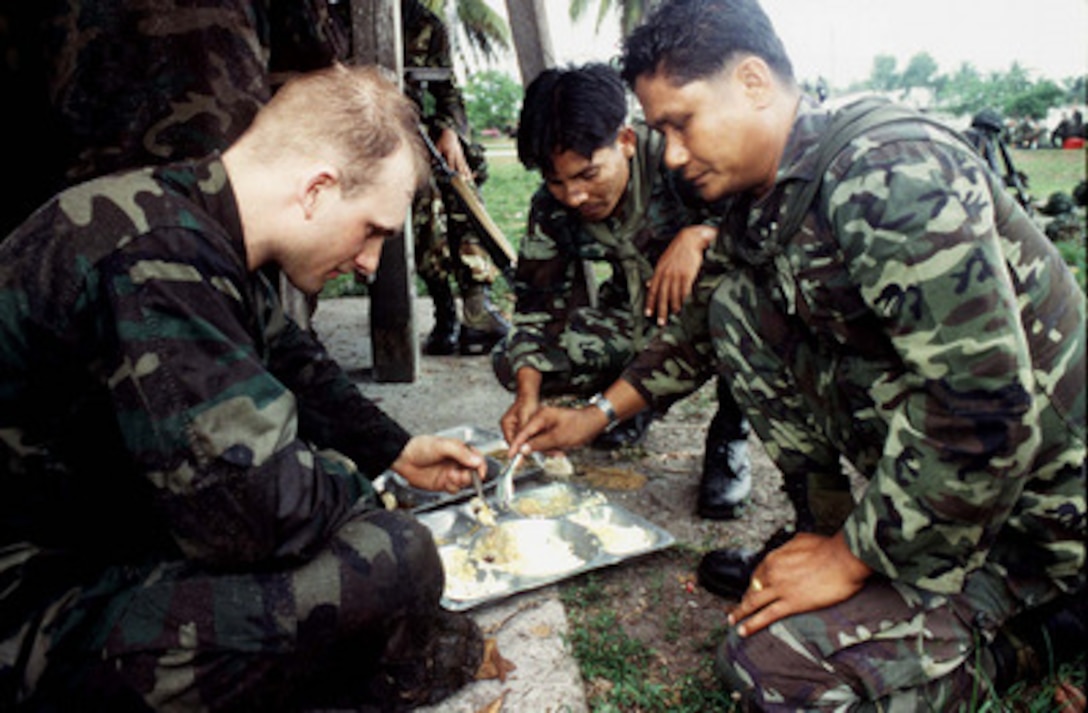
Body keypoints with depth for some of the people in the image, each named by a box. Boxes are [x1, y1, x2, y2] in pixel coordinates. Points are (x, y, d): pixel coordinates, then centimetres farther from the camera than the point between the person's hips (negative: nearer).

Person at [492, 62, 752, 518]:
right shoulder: (552, 210, -12)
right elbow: (538, 306, -10)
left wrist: (698, 235, -47)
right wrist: (529, 393, -25)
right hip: (637, 326, 4)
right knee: (511, 362, -13)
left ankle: (730, 436, -14)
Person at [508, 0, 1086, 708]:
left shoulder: (891, 177, -27)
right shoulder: (759, 206, 1)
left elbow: (990, 412, -30)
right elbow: (702, 327, 18)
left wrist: (851, 558, -20)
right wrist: (598, 415, 13)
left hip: (1030, 500, -8)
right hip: (928, 461, 8)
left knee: (768, 656, -17)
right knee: (738, 306, -1)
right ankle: (828, 520, 8)